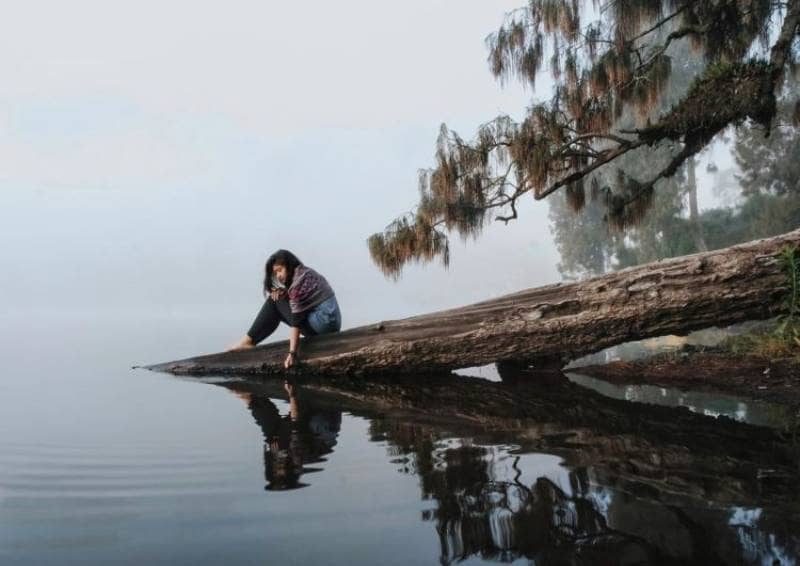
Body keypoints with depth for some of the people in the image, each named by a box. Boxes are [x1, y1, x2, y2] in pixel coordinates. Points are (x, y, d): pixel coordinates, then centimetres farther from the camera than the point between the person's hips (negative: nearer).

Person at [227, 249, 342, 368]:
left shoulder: (299, 281, -16)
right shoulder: (305, 273, 12)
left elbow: (296, 321, -21)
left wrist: (292, 353, -22)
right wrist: (281, 292, -1)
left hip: (324, 321, -10)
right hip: (331, 319, 10)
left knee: (275, 301, -3)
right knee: (277, 296, 15)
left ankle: (249, 341, 4)